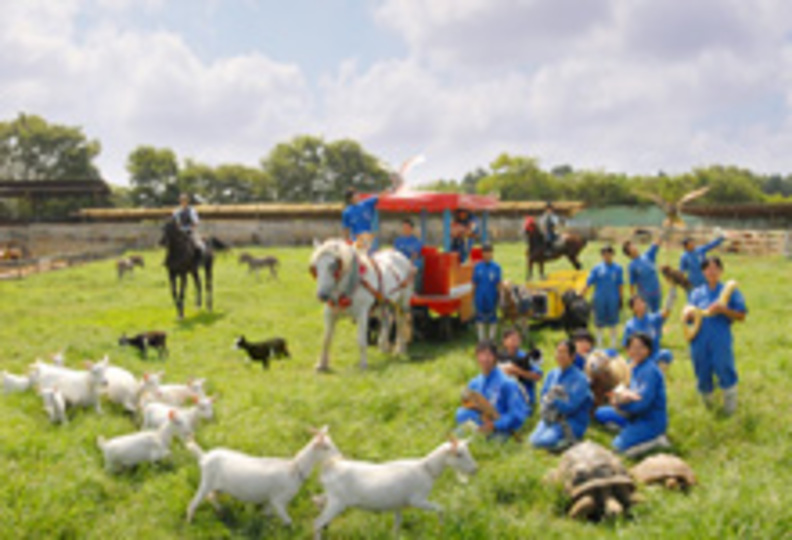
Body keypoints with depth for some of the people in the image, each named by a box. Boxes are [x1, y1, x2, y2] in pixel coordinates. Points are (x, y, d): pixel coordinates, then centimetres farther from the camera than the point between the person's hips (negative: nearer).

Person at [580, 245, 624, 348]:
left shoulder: (618, 269, 1)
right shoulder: (597, 269, 0)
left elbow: (620, 285, 5)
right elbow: (588, 284, -1)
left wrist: (620, 299, 2)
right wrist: (581, 297, -6)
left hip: (613, 300, 0)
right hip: (599, 300, 0)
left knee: (612, 322, 4)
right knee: (600, 322, 6)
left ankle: (613, 344, 15)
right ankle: (599, 344, 17)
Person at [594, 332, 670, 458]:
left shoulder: (650, 371, -21)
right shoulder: (636, 367, 6)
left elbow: (642, 403, -25)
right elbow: (634, 393, 7)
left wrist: (619, 404, -16)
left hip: (652, 420, -9)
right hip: (637, 415, 9)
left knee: (620, 445, -23)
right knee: (601, 414, 12)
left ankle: (655, 440, -7)